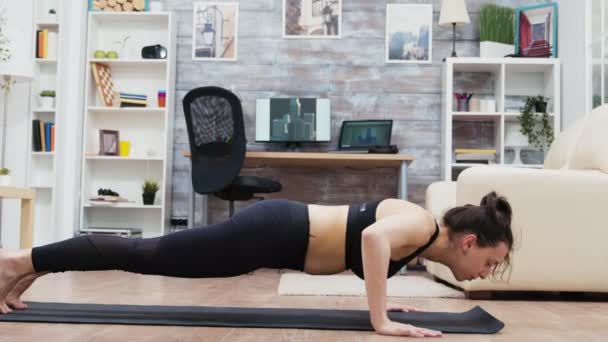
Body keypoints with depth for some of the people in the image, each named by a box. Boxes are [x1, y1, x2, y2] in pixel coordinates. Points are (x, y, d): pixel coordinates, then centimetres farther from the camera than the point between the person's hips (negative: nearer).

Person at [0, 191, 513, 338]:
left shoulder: (417, 222, 12)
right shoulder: (423, 227, -14)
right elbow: (373, 236, -36)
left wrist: (382, 298, 23)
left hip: (282, 227, 8)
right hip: (274, 232, -8)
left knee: (149, 255, 12)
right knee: (146, 255, 0)